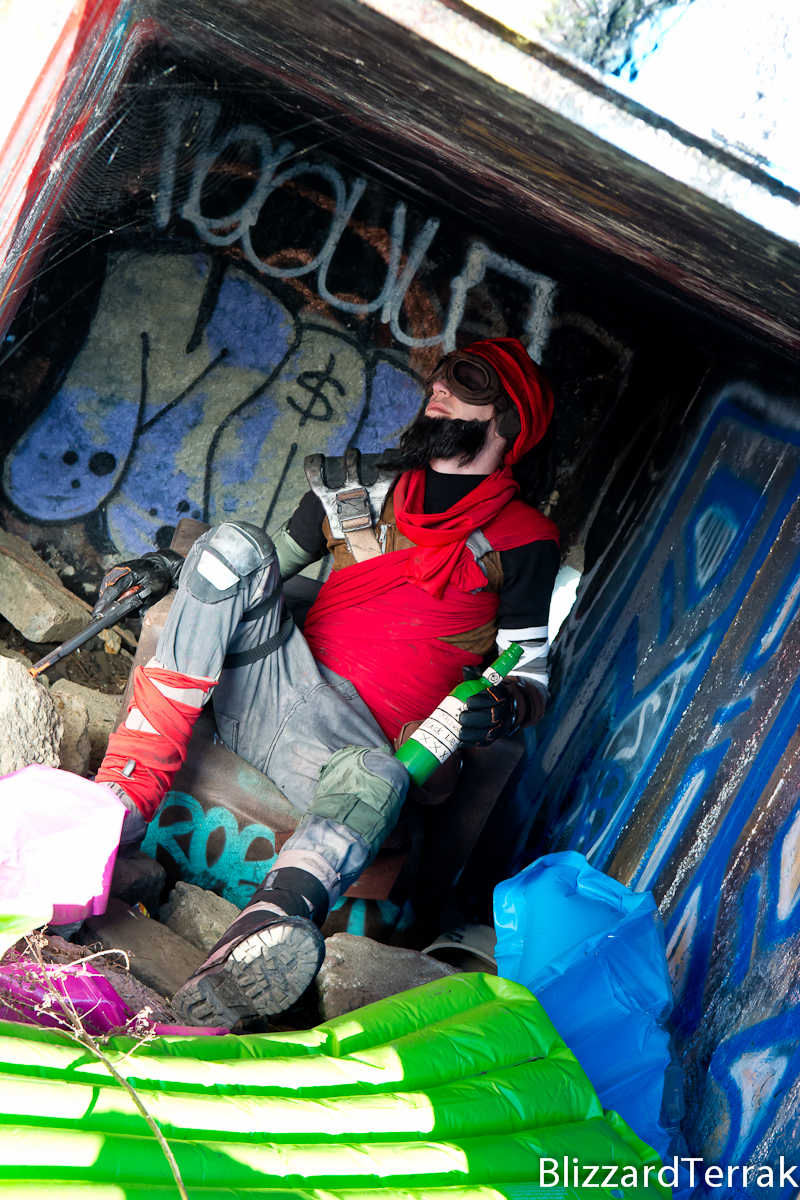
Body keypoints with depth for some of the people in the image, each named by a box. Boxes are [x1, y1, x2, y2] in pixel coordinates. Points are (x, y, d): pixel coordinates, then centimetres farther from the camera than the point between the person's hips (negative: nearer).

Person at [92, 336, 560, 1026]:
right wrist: (169, 570, 9)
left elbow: (531, 678, 8)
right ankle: (124, 800, -30)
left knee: (373, 779, -40)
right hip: (271, 681, 4)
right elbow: (272, 563, 27)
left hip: (357, 737, -4)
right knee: (234, 546, -21)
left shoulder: (524, 542, 8)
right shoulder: (368, 489, 20)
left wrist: (502, 710, -16)